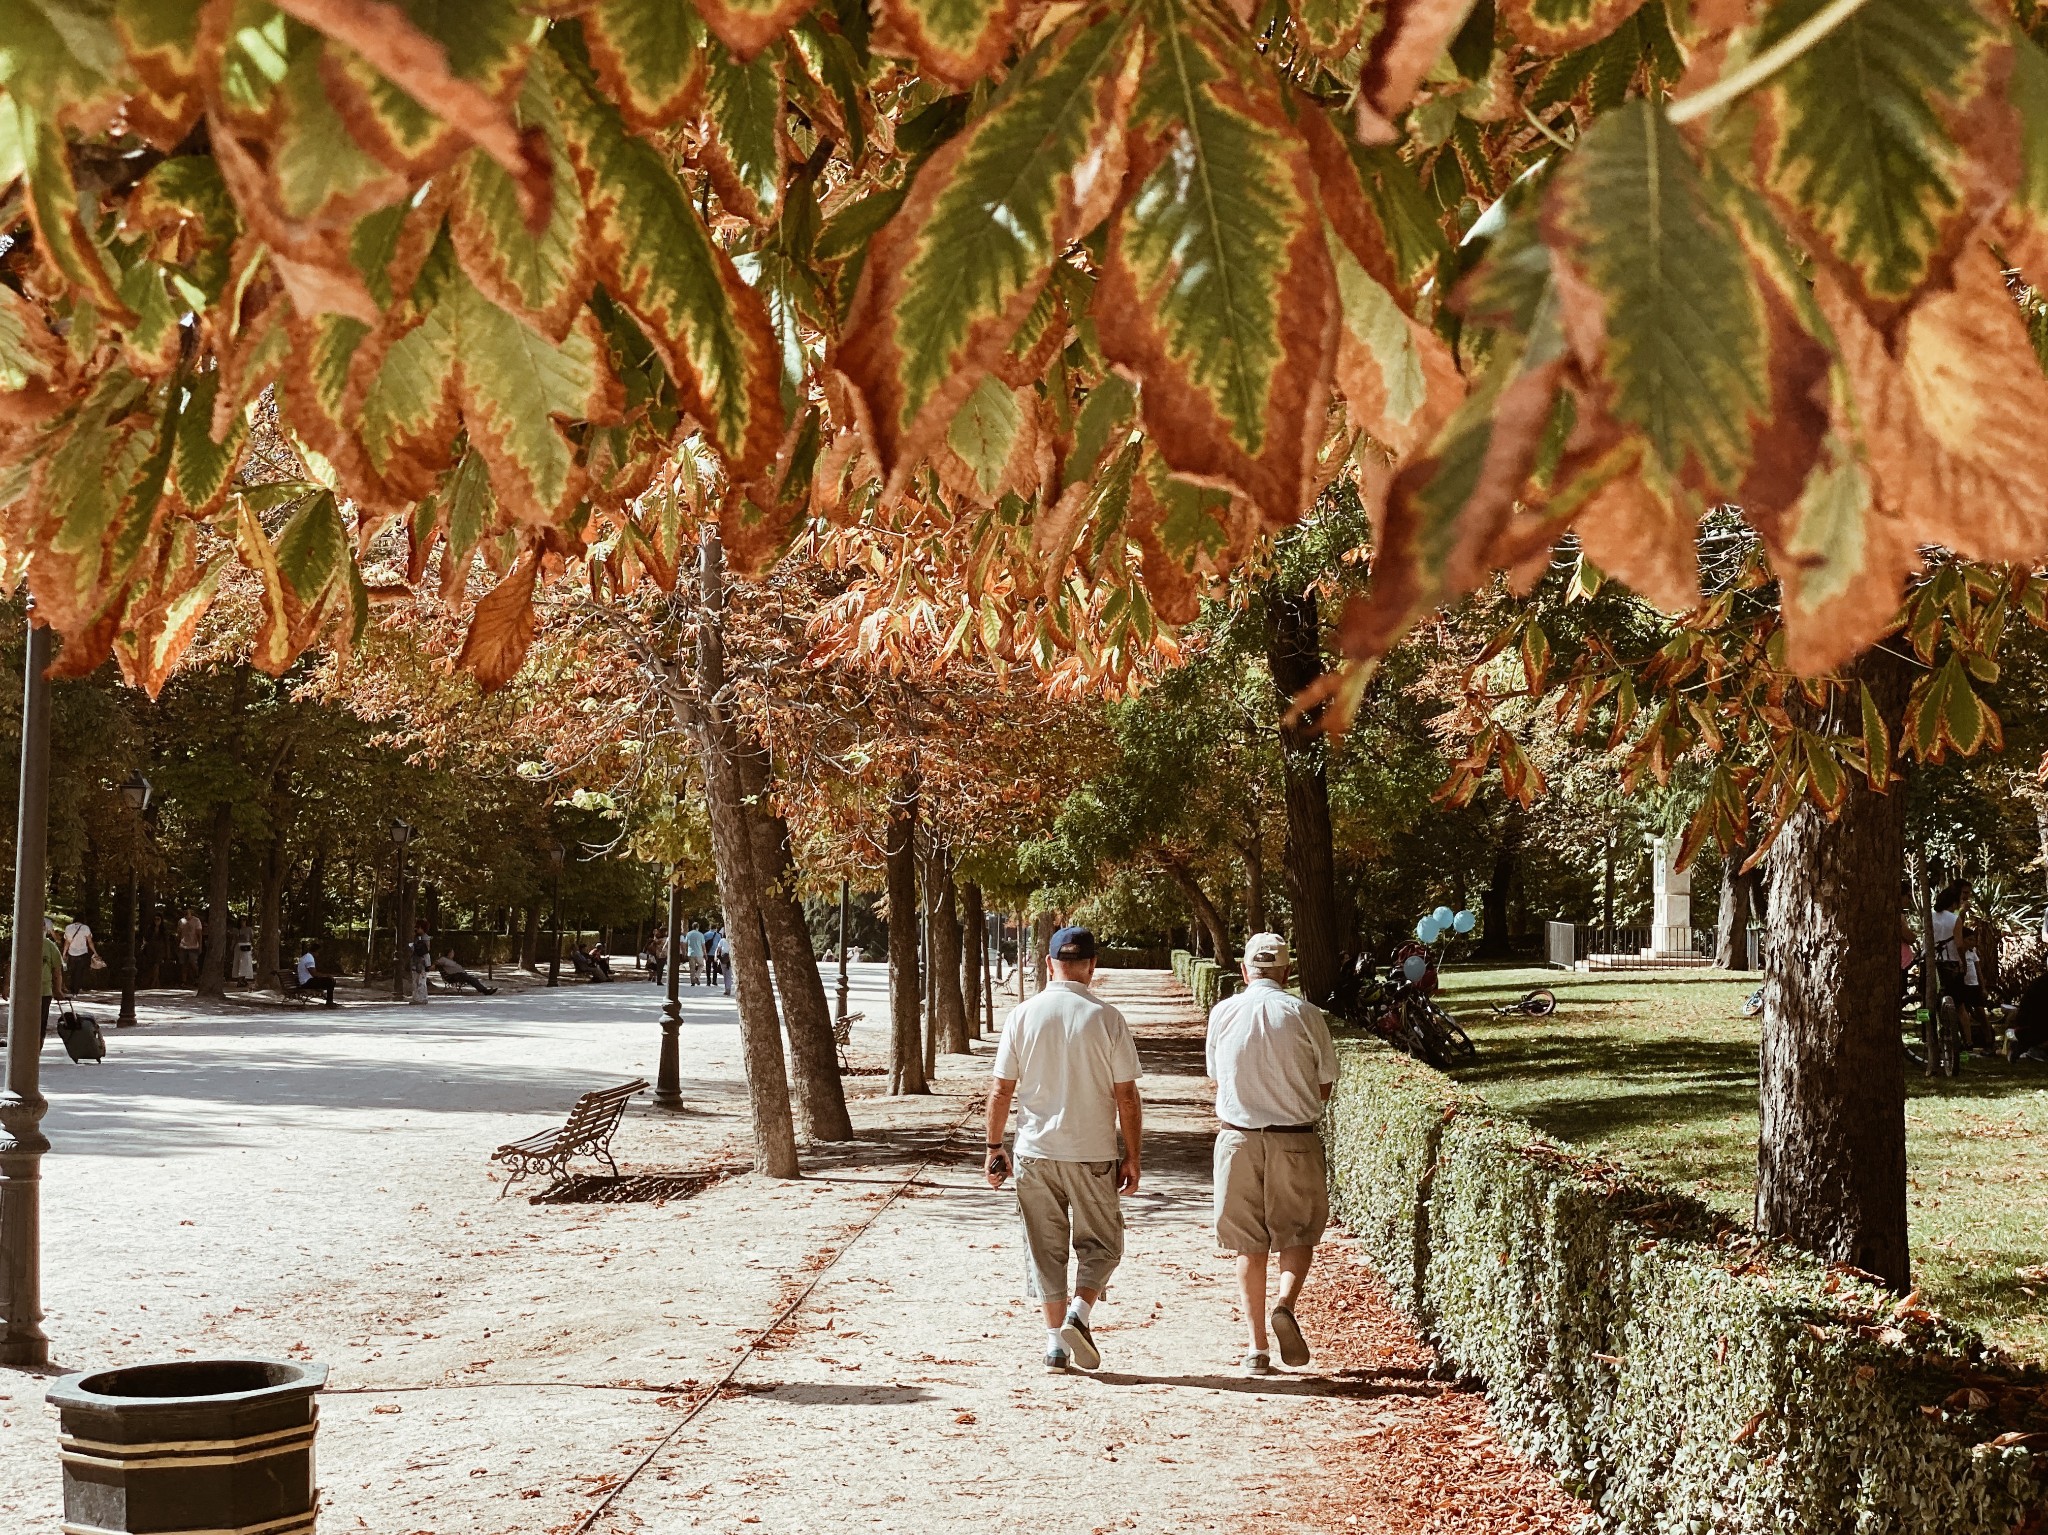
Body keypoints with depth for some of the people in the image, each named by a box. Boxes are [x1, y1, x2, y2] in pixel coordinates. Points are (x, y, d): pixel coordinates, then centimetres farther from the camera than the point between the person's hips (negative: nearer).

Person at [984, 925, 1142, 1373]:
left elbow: (1001, 1090, 0)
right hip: (1092, 1153, -2)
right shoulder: (1107, 1019, -7)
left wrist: (994, 1147, 9)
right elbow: (1126, 1097, -6)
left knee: (1045, 1247, 12)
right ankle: (1079, 1312, -8)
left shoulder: (1022, 1015, -2)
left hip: (1035, 1151, 2)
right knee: (1100, 1244, 14)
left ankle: (1056, 1341, 11)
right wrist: (1132, 1156, 3)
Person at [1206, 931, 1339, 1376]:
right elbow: (1324, 1087, 2)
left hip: (1238, 1138, 2)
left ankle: (1257, 1347, 9)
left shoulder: (1222, 1014, 0)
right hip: (1295, 1140, -2)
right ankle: (1284, 1303, -14)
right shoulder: (1305, 1015, -5)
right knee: (1299, 1235, 13)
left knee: (1249, 1245, 9)